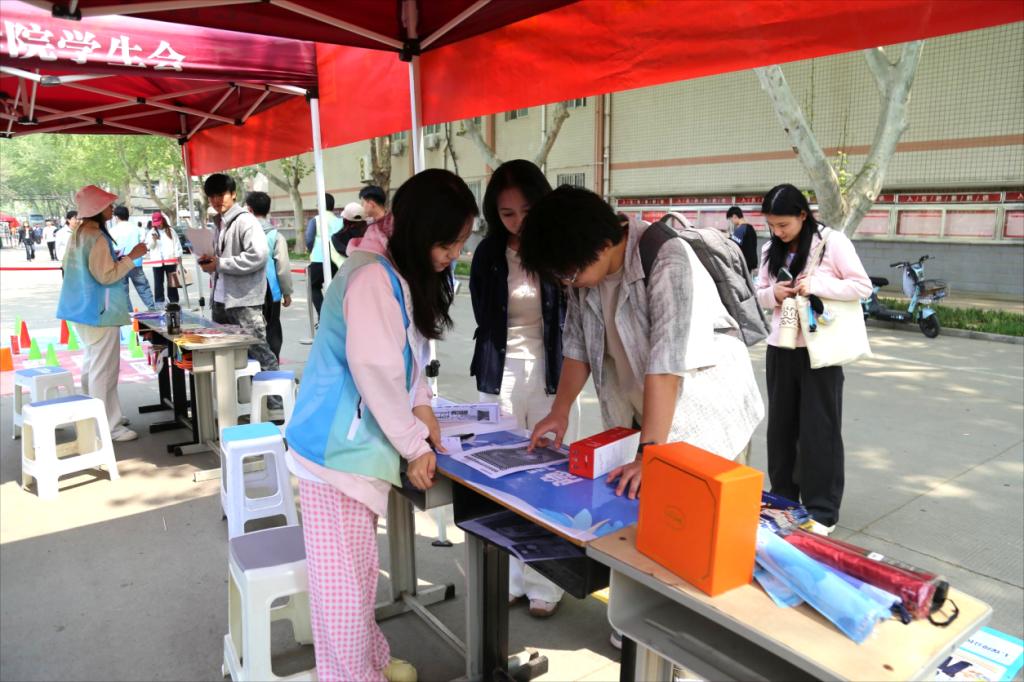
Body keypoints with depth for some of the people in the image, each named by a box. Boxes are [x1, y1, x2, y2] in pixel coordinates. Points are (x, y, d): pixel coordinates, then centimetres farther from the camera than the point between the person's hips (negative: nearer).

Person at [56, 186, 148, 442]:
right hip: (99, 310, -11)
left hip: (84, 308, 11)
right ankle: (108, 425, -1)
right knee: (104, 368, -6)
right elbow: (106, 276, -22)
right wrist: (130, 257, -16)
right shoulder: (97, 237, -20)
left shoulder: (79, 233, 11)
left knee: (93, 364, 18)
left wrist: (111, 259, 17)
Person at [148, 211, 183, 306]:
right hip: (157, 261, 1)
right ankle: (159, 300, 9)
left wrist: (178, 255, -4)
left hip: (170, 260, -1)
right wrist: (153, 240, -20)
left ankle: (173, 300, 13)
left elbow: (177, 243, 4)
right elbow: (150, 247, -1)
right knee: (158, 281, 4)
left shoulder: (170, 231, 5)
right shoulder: (152, 232, 6)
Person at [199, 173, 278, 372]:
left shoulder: (245, 221, -10)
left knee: (258, 352, -6)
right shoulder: (218, 223, 16)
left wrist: (220, 264, -17)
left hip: (243, 302, -9)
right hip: (221, 300, 9)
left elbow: (258, 256, -23)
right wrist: (209, 262, 4)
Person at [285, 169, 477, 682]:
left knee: (359, 566, 22)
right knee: (344, 575, 3)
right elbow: (375, 370, -26)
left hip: (360, 441, 10)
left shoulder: (404, 271, 9)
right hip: (338, 446, -10)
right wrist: (415, 445, -16)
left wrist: (421, 406, 2)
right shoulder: (373, 277, -23)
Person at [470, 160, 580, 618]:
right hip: (501, 377, 2)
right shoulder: (489, 253, 3)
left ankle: (544, 585, 17)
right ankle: (508, 578, 21)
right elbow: (484, 322, 9)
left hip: (553, 376, -2)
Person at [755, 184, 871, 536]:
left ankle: (822, 511, 11)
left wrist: (816, 285, -21)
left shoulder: (833, 242, -8)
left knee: (818, 430, 0)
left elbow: (863, 286, -9)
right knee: (781, 426, 11)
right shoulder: (771, 250, 8)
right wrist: (773, 294, -10)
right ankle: (782, 498, 25)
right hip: (780, 348, 5)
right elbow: (760, 294, 13)